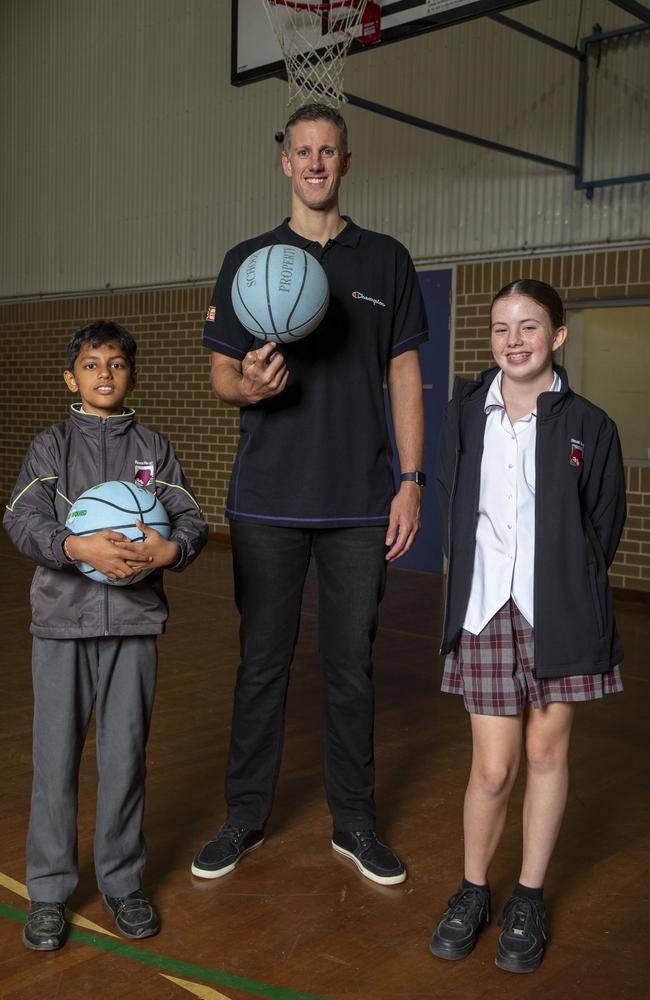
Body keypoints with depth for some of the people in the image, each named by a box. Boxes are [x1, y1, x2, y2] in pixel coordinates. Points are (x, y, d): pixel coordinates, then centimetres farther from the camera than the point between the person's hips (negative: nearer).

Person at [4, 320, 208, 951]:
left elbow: (191, 518, 1)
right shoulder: (51, 445, 3)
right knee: (56, 758, 6)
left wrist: (171, 549, -22)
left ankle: (121, 881, 26)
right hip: (62, 620, -1)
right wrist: (79, 546, -27)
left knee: (125, 758, 8)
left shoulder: (154, 448, 8)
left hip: (134, 622, 1)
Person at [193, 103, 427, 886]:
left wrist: (411, 481, -1)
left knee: (351, 664, 7)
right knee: (262, 660, 7)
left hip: (359, 501, 0)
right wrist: (249, 385, -17)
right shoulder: (248, 261, 8)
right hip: (268, 499, 0)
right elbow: (221, 375, 8)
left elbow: (405, 376, 7)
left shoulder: (386, 261, 9)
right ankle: (245, 816, 21)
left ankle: (353, 821, 22)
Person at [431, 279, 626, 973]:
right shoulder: (465, 413, 3)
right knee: (493, 767, 2)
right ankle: (472, 892, 26)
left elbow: (604, 528, 6)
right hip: (486, 610, 1)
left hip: (559, 613, 0)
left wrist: (564, 589, 4)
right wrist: (482, 578, 6)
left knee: (546, 753, 10)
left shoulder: (588, 426, -2)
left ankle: (529, 901, 28)